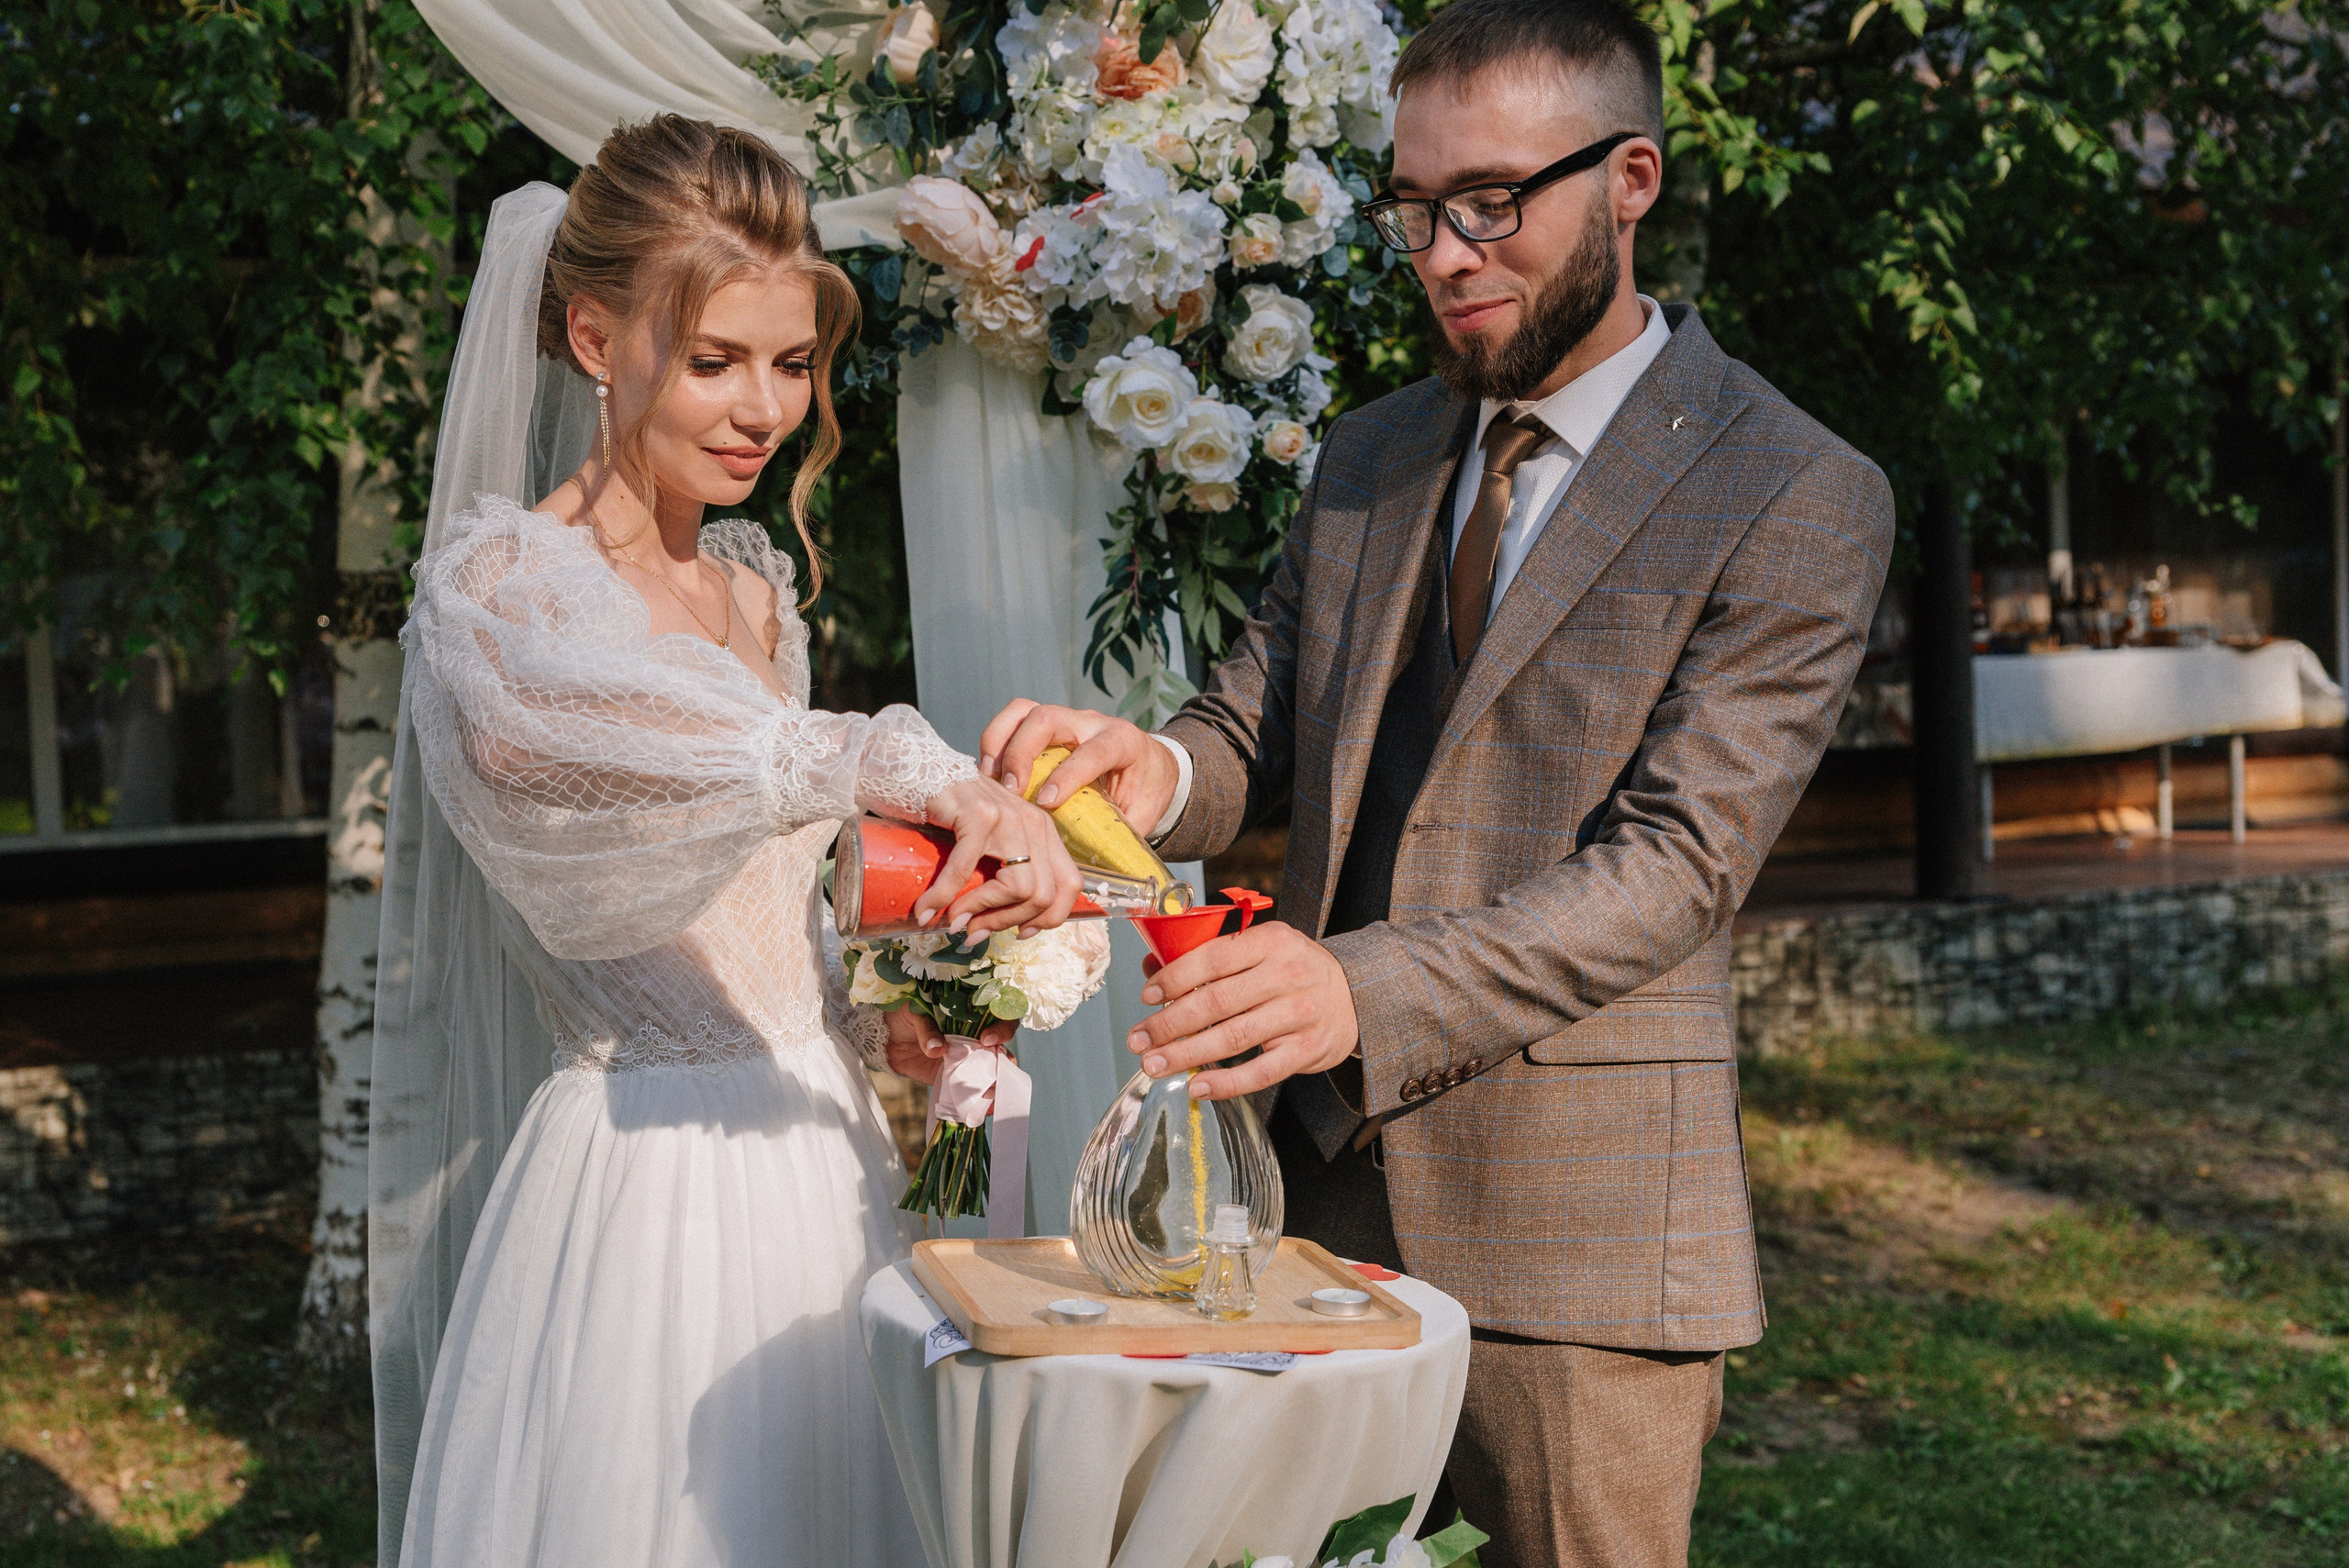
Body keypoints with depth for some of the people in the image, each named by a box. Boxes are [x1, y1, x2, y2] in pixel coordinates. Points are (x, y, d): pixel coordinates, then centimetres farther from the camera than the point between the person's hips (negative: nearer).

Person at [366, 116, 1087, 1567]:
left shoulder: (761, 586, 12)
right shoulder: (499, 584, -11)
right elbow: (586, 721, -36)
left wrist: (875, 1026, 5)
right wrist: (909, 770, -50)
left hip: (818, 1160, 7)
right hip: (644, 1186, -7)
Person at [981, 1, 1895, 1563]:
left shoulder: (1799, 500, -9)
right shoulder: (1371, 456, 12)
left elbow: (1676, 862, -18)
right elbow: (1258, 731, 13)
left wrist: (1362, 993, -31)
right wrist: (1156, 768, -13)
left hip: (1573, 1228, -5)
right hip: (1320, 1178, 6)